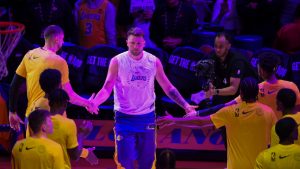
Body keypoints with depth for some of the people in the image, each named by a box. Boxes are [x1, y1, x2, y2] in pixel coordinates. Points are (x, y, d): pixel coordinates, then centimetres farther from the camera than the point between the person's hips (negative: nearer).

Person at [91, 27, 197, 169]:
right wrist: (94, 103, -30)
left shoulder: (154, 61, -2)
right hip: (124, 117, -3)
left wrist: (185, 105, -5)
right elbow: (107, 88, -11)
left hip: (147, 117, 3)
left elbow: (168, 87, 5)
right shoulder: (117, 61, -9)